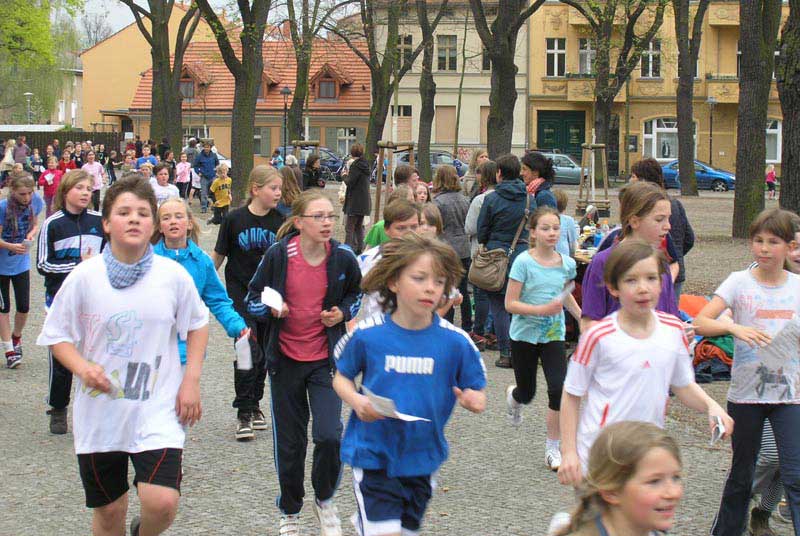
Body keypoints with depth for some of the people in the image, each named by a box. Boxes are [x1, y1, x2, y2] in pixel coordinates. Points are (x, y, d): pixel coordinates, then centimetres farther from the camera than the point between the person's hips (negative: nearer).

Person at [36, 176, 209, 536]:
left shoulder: (173, 276, -5)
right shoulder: (84, 277, -6)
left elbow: (197, 324, 11)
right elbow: (56, 335, 2)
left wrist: (191, 380, 2)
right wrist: (83, 368, -17)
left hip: (158, 409, -1)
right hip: (100, 412, 1)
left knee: (162, 503, -15)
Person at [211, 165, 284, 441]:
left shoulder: (280, 221, -1)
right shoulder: (234, 219, -7)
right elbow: (218, 256, 2)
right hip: (240, 296, -3)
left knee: (263, 354, 11)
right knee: (248, 352, -12)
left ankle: (254, 404, 28)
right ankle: (244, 413, -4)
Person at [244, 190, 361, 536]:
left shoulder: (343, 258, -7)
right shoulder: (279, 255, -12)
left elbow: (356, 293, 14)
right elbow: (252, 300, 0)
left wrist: (343, 313, -5)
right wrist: (270, 309, -20)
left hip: (325, 358, 0)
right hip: (285, 360, 0)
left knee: (330, 436, -13)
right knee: (289, 442, 9)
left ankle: (324, 500, 16)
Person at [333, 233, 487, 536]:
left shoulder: (455, 341, -9)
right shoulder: (367, 335, -11)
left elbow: (477, 391, 2)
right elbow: (342, 377, 4)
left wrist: (474, 400, -21)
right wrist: (356, 401, -16)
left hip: (422, 458, 3)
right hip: (374, 454, -3)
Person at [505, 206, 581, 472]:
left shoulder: (566, 263, -1)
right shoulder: (524, 262, -14)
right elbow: (510, 304, -15)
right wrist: (542, 310, -27)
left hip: (553, 334, 3)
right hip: (524, 334, -2)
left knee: (559, 388, -14)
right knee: (527, 393, 12)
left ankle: (553, 447, 0)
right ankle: (513, 395, 51)